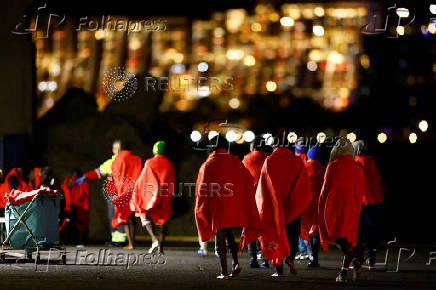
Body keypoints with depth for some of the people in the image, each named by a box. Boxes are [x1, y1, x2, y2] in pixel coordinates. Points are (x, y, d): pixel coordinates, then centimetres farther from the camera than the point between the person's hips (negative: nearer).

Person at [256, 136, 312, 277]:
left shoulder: (269, 162, -2)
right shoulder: (297, 162, 0)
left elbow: (262, 187, -2)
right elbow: (305, 190, 0)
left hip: (273, 206, 0)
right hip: (294, 207, 0)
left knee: (276, 234, 6)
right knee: (292, 234, 12)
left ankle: (278, 268, 1)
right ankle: (290, 256, -15)